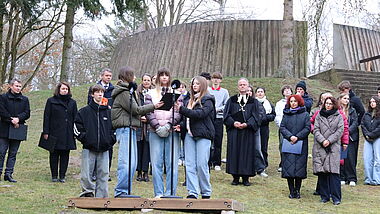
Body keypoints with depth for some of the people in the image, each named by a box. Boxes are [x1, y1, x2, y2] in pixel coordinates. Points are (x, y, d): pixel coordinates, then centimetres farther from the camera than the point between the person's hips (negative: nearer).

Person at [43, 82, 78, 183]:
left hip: (68, 134, 2)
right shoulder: (51, 101, 4)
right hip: (54, 133, -2)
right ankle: (54, 176, 10)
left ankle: (62, 176, 10)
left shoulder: (72, 102, 11)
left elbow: (75, 118, 12)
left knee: (65, 155, 3)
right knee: (54, 155, 2)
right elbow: (46, 117, 1)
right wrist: (46, 132, -5)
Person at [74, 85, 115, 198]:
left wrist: (111, 140, 4)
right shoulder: (84, 111, 3)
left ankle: (101, 196, 10)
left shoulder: (109, 112, 10)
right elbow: (77, 127, 3)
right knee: (86, 174, -5)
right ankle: (87, 192, 9)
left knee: (103, 174, 3)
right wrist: (84, 138, -4)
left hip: (104, 149, 2)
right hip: (89, 148, -2)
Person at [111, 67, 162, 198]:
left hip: (130, 129, 10)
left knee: (132, 163, 10)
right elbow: (135, 109, -12)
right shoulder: (123, 92, -9)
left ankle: (125, 191, 15)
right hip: (125, 129, -10)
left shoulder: (128, 91, 22)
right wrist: (153, 106, -6)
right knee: (127, 162, -12)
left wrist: (140, 117, 9)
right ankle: (121, 191, -9)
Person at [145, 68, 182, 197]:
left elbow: (178, 112, 3)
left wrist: (168, 125, -11)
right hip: (155, 132, 0)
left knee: (172, 163, -5)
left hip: (172, 131, 0)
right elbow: (148, 112, 3)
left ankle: (170, 193, -1)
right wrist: (157, 126, -10)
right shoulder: (151, 94, 14)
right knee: (156, 162, -2)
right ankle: (158, 193, 3)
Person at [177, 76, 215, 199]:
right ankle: (192, 193, 4)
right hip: (189, 134, 6)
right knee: (190, 164, 0)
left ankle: (206, 193, 8)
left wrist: (181, 109, -20)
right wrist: (181, 126, 3)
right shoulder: (189, 100, 19)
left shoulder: (207, 100, -1)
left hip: (203, 135, -6)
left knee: (201, 165, -6)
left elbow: (199, 114, -16)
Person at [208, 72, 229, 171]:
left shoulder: (224, 91, 9)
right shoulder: (207, 90, 9)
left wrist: (218, 109, -11)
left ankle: (217, 163, 9)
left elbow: (227, 106, 3)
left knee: (218, 141, 2)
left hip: (219, 118, 0)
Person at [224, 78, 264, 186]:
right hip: (234, 131, 1)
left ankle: (246, 178, 6)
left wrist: (247, 124, -14)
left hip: (248, 131, -1)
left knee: (247, 152, 0)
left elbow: (256, 116, 0)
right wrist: (233, 123, -13)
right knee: (234, 152, 0)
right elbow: (226, 114, 4)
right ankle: (235, 177, 8)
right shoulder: (232, 100, 8)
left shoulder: (253, 101, 6)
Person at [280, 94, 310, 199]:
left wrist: (297, 137, -12)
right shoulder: (286, 114, 12)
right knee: (288, 167, -3)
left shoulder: (305, 114, 7)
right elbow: (282, 127, 4)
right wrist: (290, 136, -12)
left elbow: (307, 128, -1)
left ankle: (297, 190, 7)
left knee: (299, 167, -2)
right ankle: (291, 191, 4)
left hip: (301, 144, -1)